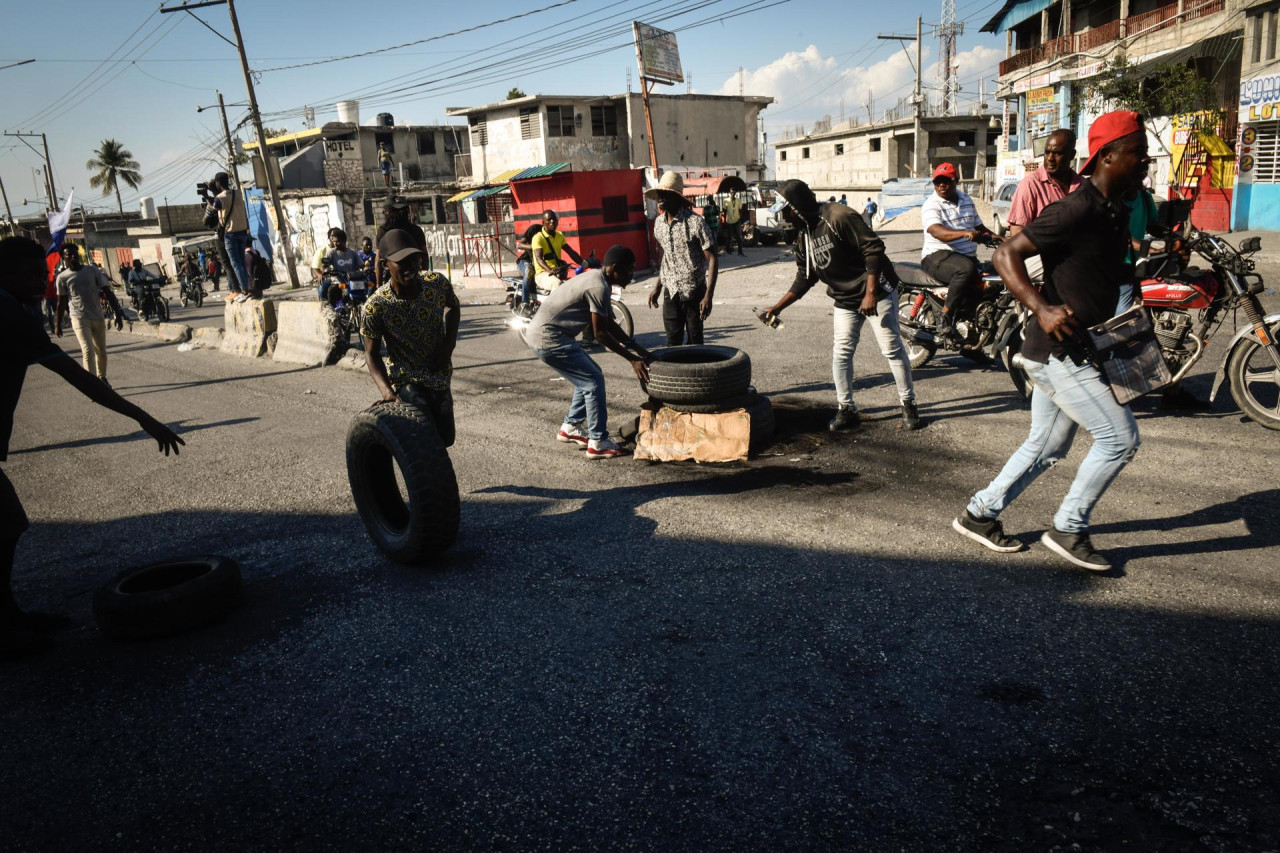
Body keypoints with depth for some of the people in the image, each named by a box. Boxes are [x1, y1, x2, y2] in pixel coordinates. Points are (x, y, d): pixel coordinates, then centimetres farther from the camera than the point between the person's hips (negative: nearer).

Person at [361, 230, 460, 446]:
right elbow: (372, 353, -12)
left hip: (440, 378, 5)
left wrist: (450, 341, -6)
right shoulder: (376, 306, -24)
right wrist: (387, 392, -27)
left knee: (445, 439, 16)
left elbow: (453, 306, 9)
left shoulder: (438, 283, -15)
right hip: (407, 380, -4)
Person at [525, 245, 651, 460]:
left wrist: (636, 348, 17)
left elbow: (610, 324, 19)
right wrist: (633, 359, -10)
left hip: (540, 333, 10)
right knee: (594, 381, -6)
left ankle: (570, 428, 28)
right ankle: (598, 443, 0)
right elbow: (601, 333, -16)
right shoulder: (598, 287, -18)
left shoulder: (596, 279, 13)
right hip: (549, 340, -10)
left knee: (589, 376, 19)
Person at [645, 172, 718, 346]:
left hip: (694, 291, -5)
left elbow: (712, 259, -14)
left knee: (694, 341, 5)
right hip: (670, 292, 5)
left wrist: (708, 295, -22)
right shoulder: (659, 223, 5)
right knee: (673, 341, 5)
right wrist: (658, 288, 16)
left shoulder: (694, 222, -14)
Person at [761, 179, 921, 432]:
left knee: (892, 349, -3)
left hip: (877, 291, -8)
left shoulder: (839, 217, -20)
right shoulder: (803, 235, 5)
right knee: (841, 353, 3)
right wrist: (778, 307, 6)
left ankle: (909, 407, 9)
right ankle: (846, 409, 13)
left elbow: (873, 248, -23)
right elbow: (804, 278, 12)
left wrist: (871, 294, -24)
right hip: (845, 300, 8)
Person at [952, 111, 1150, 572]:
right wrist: (1041, 309, -31)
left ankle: (979, 515, 26)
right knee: (1120, 436, -6)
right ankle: (1068, 530, 7)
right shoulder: (1077, 210, -17)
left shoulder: (1117, 213, 12)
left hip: (1072, 351, 10)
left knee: (1046, 447, 16)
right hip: (1057, 350, -10)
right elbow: (1006, 254, -22)